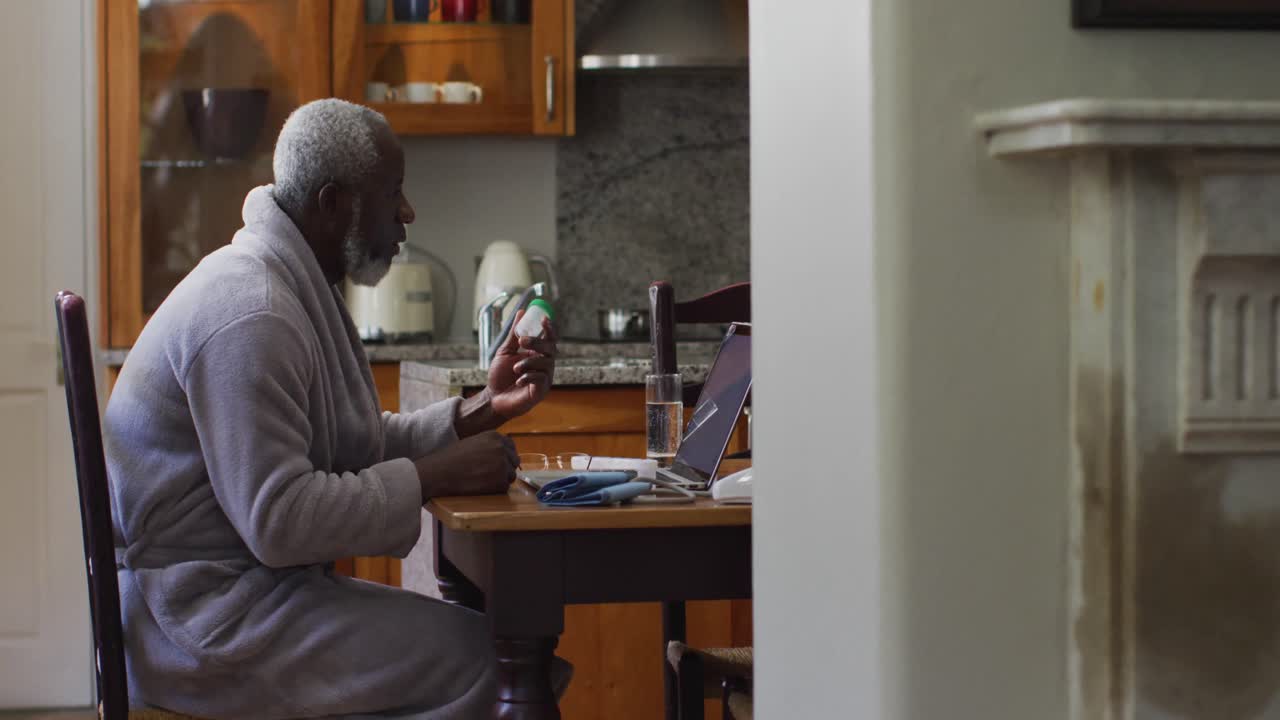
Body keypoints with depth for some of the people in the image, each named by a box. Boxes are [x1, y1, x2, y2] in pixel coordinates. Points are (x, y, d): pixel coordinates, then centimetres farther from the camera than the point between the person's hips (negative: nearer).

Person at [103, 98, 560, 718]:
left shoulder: (298, 289, 13)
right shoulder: (251, 316, -21)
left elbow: (362, 449, 16)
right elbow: (277, 521, -26)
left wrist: (483, 411, 4)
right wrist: (436, 476, -19)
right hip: (199, 616, -10)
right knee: (474, 656, -19)